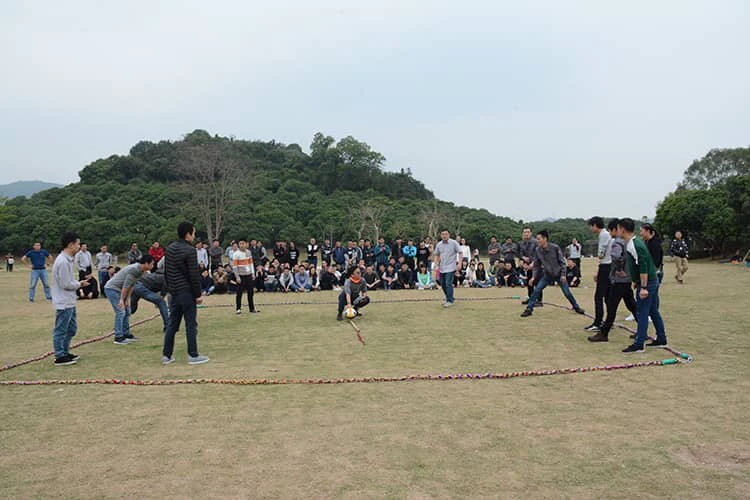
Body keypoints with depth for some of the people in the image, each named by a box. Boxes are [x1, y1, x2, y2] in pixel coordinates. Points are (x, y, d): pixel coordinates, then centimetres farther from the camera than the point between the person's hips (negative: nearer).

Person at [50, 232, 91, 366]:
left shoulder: (67, 259, 11)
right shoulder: (63, 261, -21)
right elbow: (65, 284, -21)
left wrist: (78, 283, 4)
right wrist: (79, 284, -7)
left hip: (69, 302, 10)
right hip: (63, 303, -10)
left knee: (71, 328, 18)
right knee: (61, 330, 0)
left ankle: (64, 352, 29)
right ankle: (60, 357, 9)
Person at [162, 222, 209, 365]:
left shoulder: (169, 248, 9)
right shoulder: (189, 250, -15)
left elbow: (166, 271, 15)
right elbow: (194, 275, -16)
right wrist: (198, 294, -9)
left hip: (173, 292, 7)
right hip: (186, 292, -7)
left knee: (172, 324, 13)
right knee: (191, 324, 0)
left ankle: (166, 355, 16)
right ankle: (193, 356, 6)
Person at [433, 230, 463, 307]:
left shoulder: (454, 243, -7)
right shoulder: (439, 244, 7)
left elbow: (460, 253, -5)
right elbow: (437, 255, 19)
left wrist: (459, 263, -15)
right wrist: (436, 263, 4)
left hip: (450, 268, -6)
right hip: (442, 268, 6)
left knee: (448, 284, -14)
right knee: (443, 284, 9)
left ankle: (450, 301, -6)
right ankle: (449, 298, 28)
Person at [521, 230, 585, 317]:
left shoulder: (555, 248, -18)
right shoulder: (538, 250, -9)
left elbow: (562, 261, -11)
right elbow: (536, 265, 1)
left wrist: (563, 274, -15)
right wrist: (534, 277, -5)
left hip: (558, 274, -2)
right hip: (547, 275, 3)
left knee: (567, 293, 2)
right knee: (536, 290, -9)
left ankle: (576, 307, 25)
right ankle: (529, 309, -2)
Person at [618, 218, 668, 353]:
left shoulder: (634, 245, -20)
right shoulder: (636, 242, 11)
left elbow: (643, 267, -25)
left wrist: (643, 287, -25)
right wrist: (636, 281, 24)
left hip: (647, 283, -10)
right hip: (653, 281, 10)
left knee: (642, 313, -5)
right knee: (653, 311, 16)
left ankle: (638, 345, -1)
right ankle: (661, 340, 25)